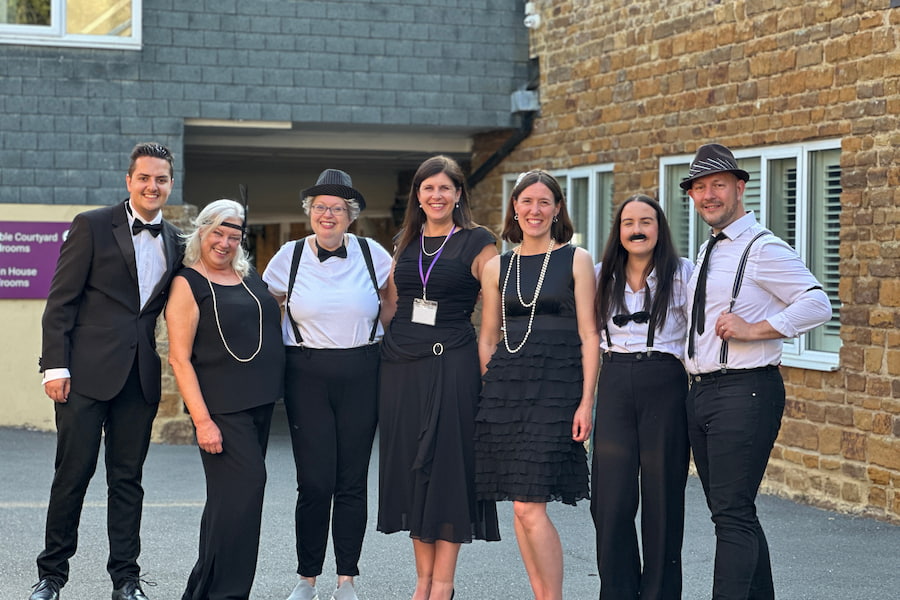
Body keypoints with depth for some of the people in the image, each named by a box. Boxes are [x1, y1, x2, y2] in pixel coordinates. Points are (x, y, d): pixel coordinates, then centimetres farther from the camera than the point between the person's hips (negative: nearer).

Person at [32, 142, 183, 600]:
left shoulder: (174, 241, 12)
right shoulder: (93, 226, -2)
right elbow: (61, 301, -5)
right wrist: (56, 365, -11)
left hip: (141, 376, 4)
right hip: (87, 372, -4)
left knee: (128, 477, 8)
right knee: (73, 472, 0)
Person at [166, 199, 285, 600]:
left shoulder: (249, 276, 13)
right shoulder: (187, 284, -6)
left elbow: (272, 327, 25)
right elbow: (179, 359, -11)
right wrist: (201, 420, -18)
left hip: (261, 401, 7)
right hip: (221, 405, -7)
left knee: (232, 495, 11)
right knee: (245, 485, -14)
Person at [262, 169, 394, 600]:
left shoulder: (372, 254, 3)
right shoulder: (289, 257, 4)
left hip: (361, 375, 1)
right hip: (307, 376, -1)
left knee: (352, 481, 3)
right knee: (315, 482, -5)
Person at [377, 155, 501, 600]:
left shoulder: (478, 243, -2)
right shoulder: (405, 243, 13)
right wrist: (388, 349, 12)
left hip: (452, 367, -5)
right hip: (401, 365, 5)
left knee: (448, 468, -4)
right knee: (410, 468, 7)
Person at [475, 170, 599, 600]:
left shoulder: (576, 260, 2)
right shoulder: (496, 267, 13)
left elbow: (589, 335, -2)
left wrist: (586, 401, -9)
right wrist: (489, 393, 9)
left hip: (556, 386, -4)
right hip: (505, 384, 4)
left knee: (530, 507, -13)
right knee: (521, 507, 4)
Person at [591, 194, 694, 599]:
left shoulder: (682, 274, 0)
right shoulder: (602, 276, 10)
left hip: (664, 387, -2)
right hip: (614, 387, 3)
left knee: (662, 498, 3)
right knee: (610, 500, -1)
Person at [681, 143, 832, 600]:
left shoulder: (763, 249, -9)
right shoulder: (707, 253, 18)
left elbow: (818, 305, -19)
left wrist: (755, 330, -21)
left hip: (744, 392, -9)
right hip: (700, 391, 9)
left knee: (733, 515, -12)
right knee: (730, 512, 14)